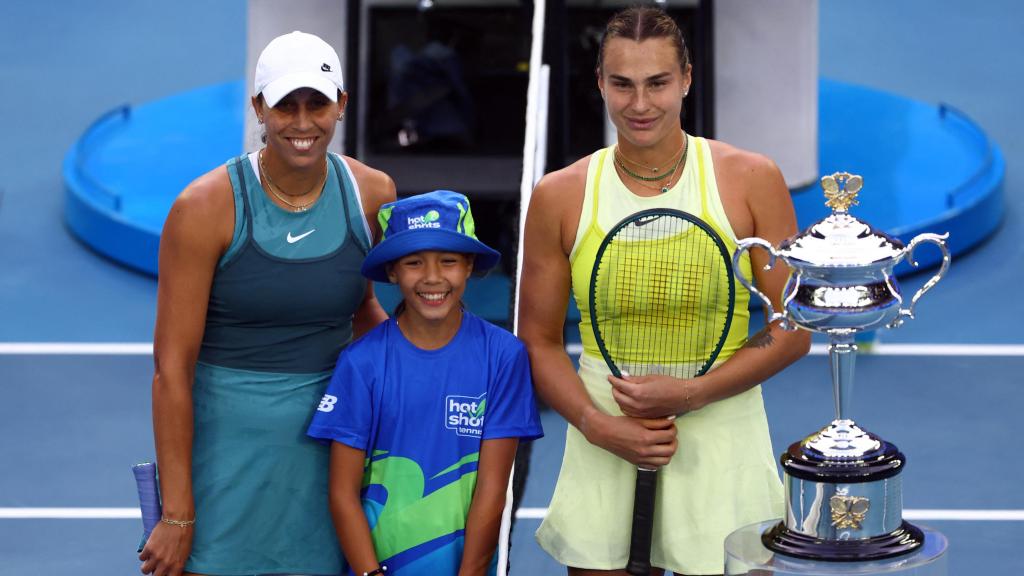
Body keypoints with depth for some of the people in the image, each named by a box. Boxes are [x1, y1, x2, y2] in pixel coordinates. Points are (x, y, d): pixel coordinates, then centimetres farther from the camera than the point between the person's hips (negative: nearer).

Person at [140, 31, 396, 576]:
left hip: (325, 442, 4)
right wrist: (177, 514, -13)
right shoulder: (205, 207, -14)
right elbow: (171, 367, -12)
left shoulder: (371, 194, -1)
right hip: (224, 443, -3)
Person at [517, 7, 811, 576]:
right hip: (602, 447, 1)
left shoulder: (751, 180, -3)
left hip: (721, 449, -1)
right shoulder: (560, 197, 1)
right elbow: (539, 342, 6)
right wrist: (596, 424, -11)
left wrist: (689, 394, -14)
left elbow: (794, 330, -2)